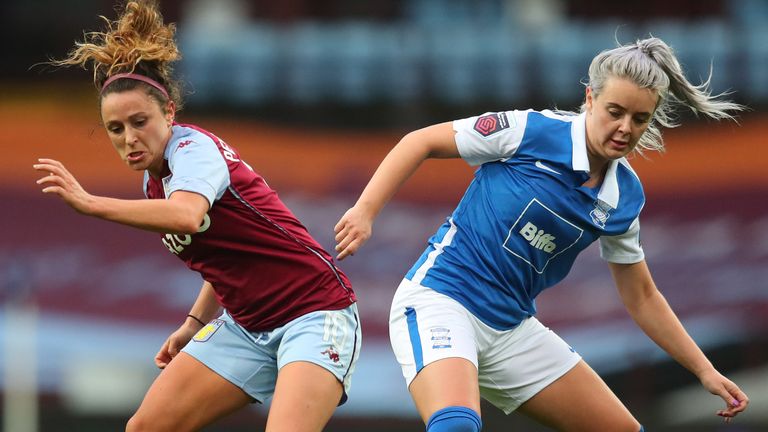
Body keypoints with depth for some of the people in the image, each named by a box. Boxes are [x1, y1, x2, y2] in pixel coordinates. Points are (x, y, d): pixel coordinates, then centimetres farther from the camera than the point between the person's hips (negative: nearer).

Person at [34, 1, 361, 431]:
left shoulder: (193, 148, -18)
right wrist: (195, 323, 13)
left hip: (315, 311, -9)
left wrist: (90, 203, -44)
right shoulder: (155, 180, 8)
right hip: (247, 326, 9)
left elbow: (187, 217, -42)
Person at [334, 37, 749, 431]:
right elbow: (421, 142, -4)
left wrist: (704, 370, 14)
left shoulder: (625, 196, 6)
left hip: (511, 327, 7)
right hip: (440, 299, -7)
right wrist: (365, 211, -14)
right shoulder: (531, 131, -12)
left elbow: (641, 297, 17)